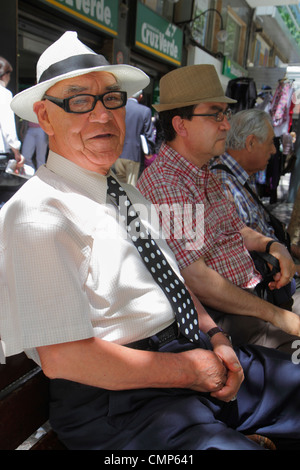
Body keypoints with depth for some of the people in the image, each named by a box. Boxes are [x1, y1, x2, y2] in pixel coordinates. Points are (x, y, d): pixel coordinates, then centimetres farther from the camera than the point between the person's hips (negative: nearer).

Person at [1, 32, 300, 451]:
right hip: (117, 400, -7)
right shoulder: (39, 215, -14)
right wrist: (188, 369, -13)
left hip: (195, 352, 8)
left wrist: (214, 336, 0)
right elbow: (62, 358, -19)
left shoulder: (130, 194, 13)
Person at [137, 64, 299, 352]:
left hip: (248, 294, 9)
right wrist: (273, 314, -18)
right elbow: (195, 278, -24)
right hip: (215, 314, -9)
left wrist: (271, 245, 3)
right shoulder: (165, 184, -20)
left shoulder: (205, 175, 12)